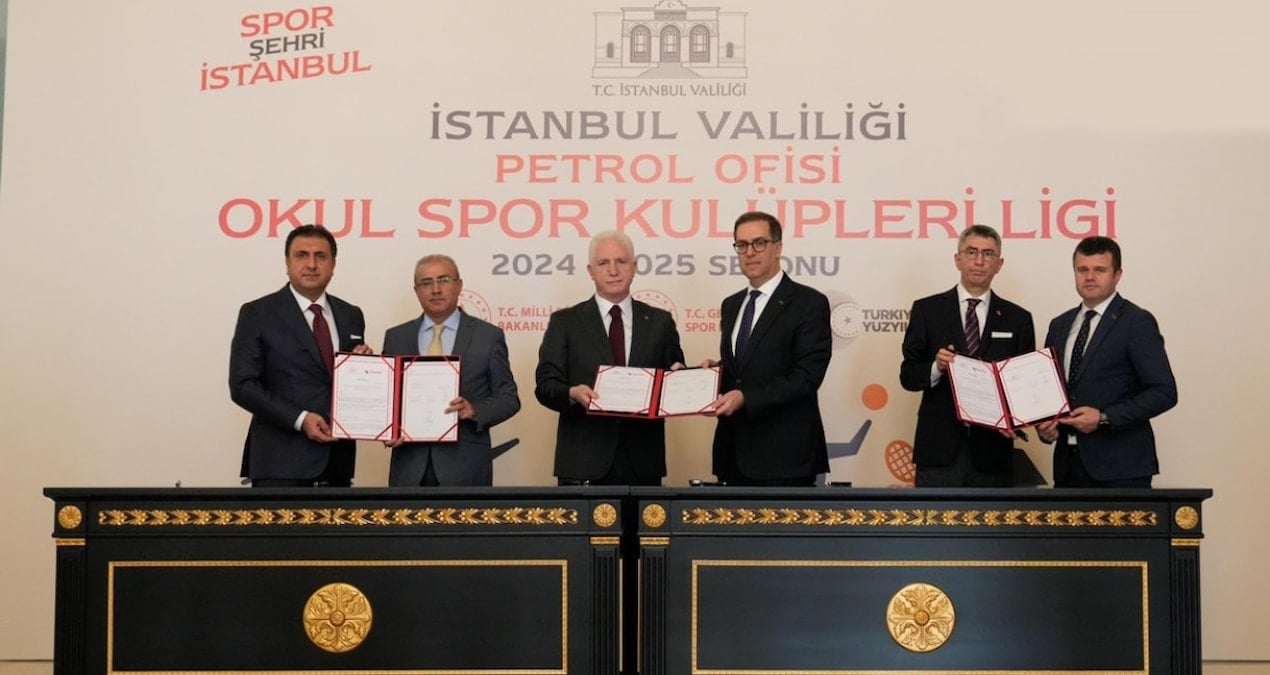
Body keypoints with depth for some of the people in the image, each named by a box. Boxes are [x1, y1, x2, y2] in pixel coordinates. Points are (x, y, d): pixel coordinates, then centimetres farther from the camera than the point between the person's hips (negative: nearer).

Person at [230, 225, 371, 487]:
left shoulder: (351, 316, 13)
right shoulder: (258, 314, 0)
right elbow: (242, 385, -7)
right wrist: (300, 419, -15)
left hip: (338, 457, 4)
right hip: (282, 459, -4)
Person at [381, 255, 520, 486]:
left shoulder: (488, 336, 3)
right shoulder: (396, 337, 11)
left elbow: (508, 398, 3)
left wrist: (475, 410, -15)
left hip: (465, 467, -2)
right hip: (410, 467, 2)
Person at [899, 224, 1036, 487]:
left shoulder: (1018, 319, 8)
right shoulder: (927, 310, 5)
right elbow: (907, 375, 3)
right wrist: (936, 367, -18)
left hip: (992, 449, 1)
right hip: (939, 448, -1)